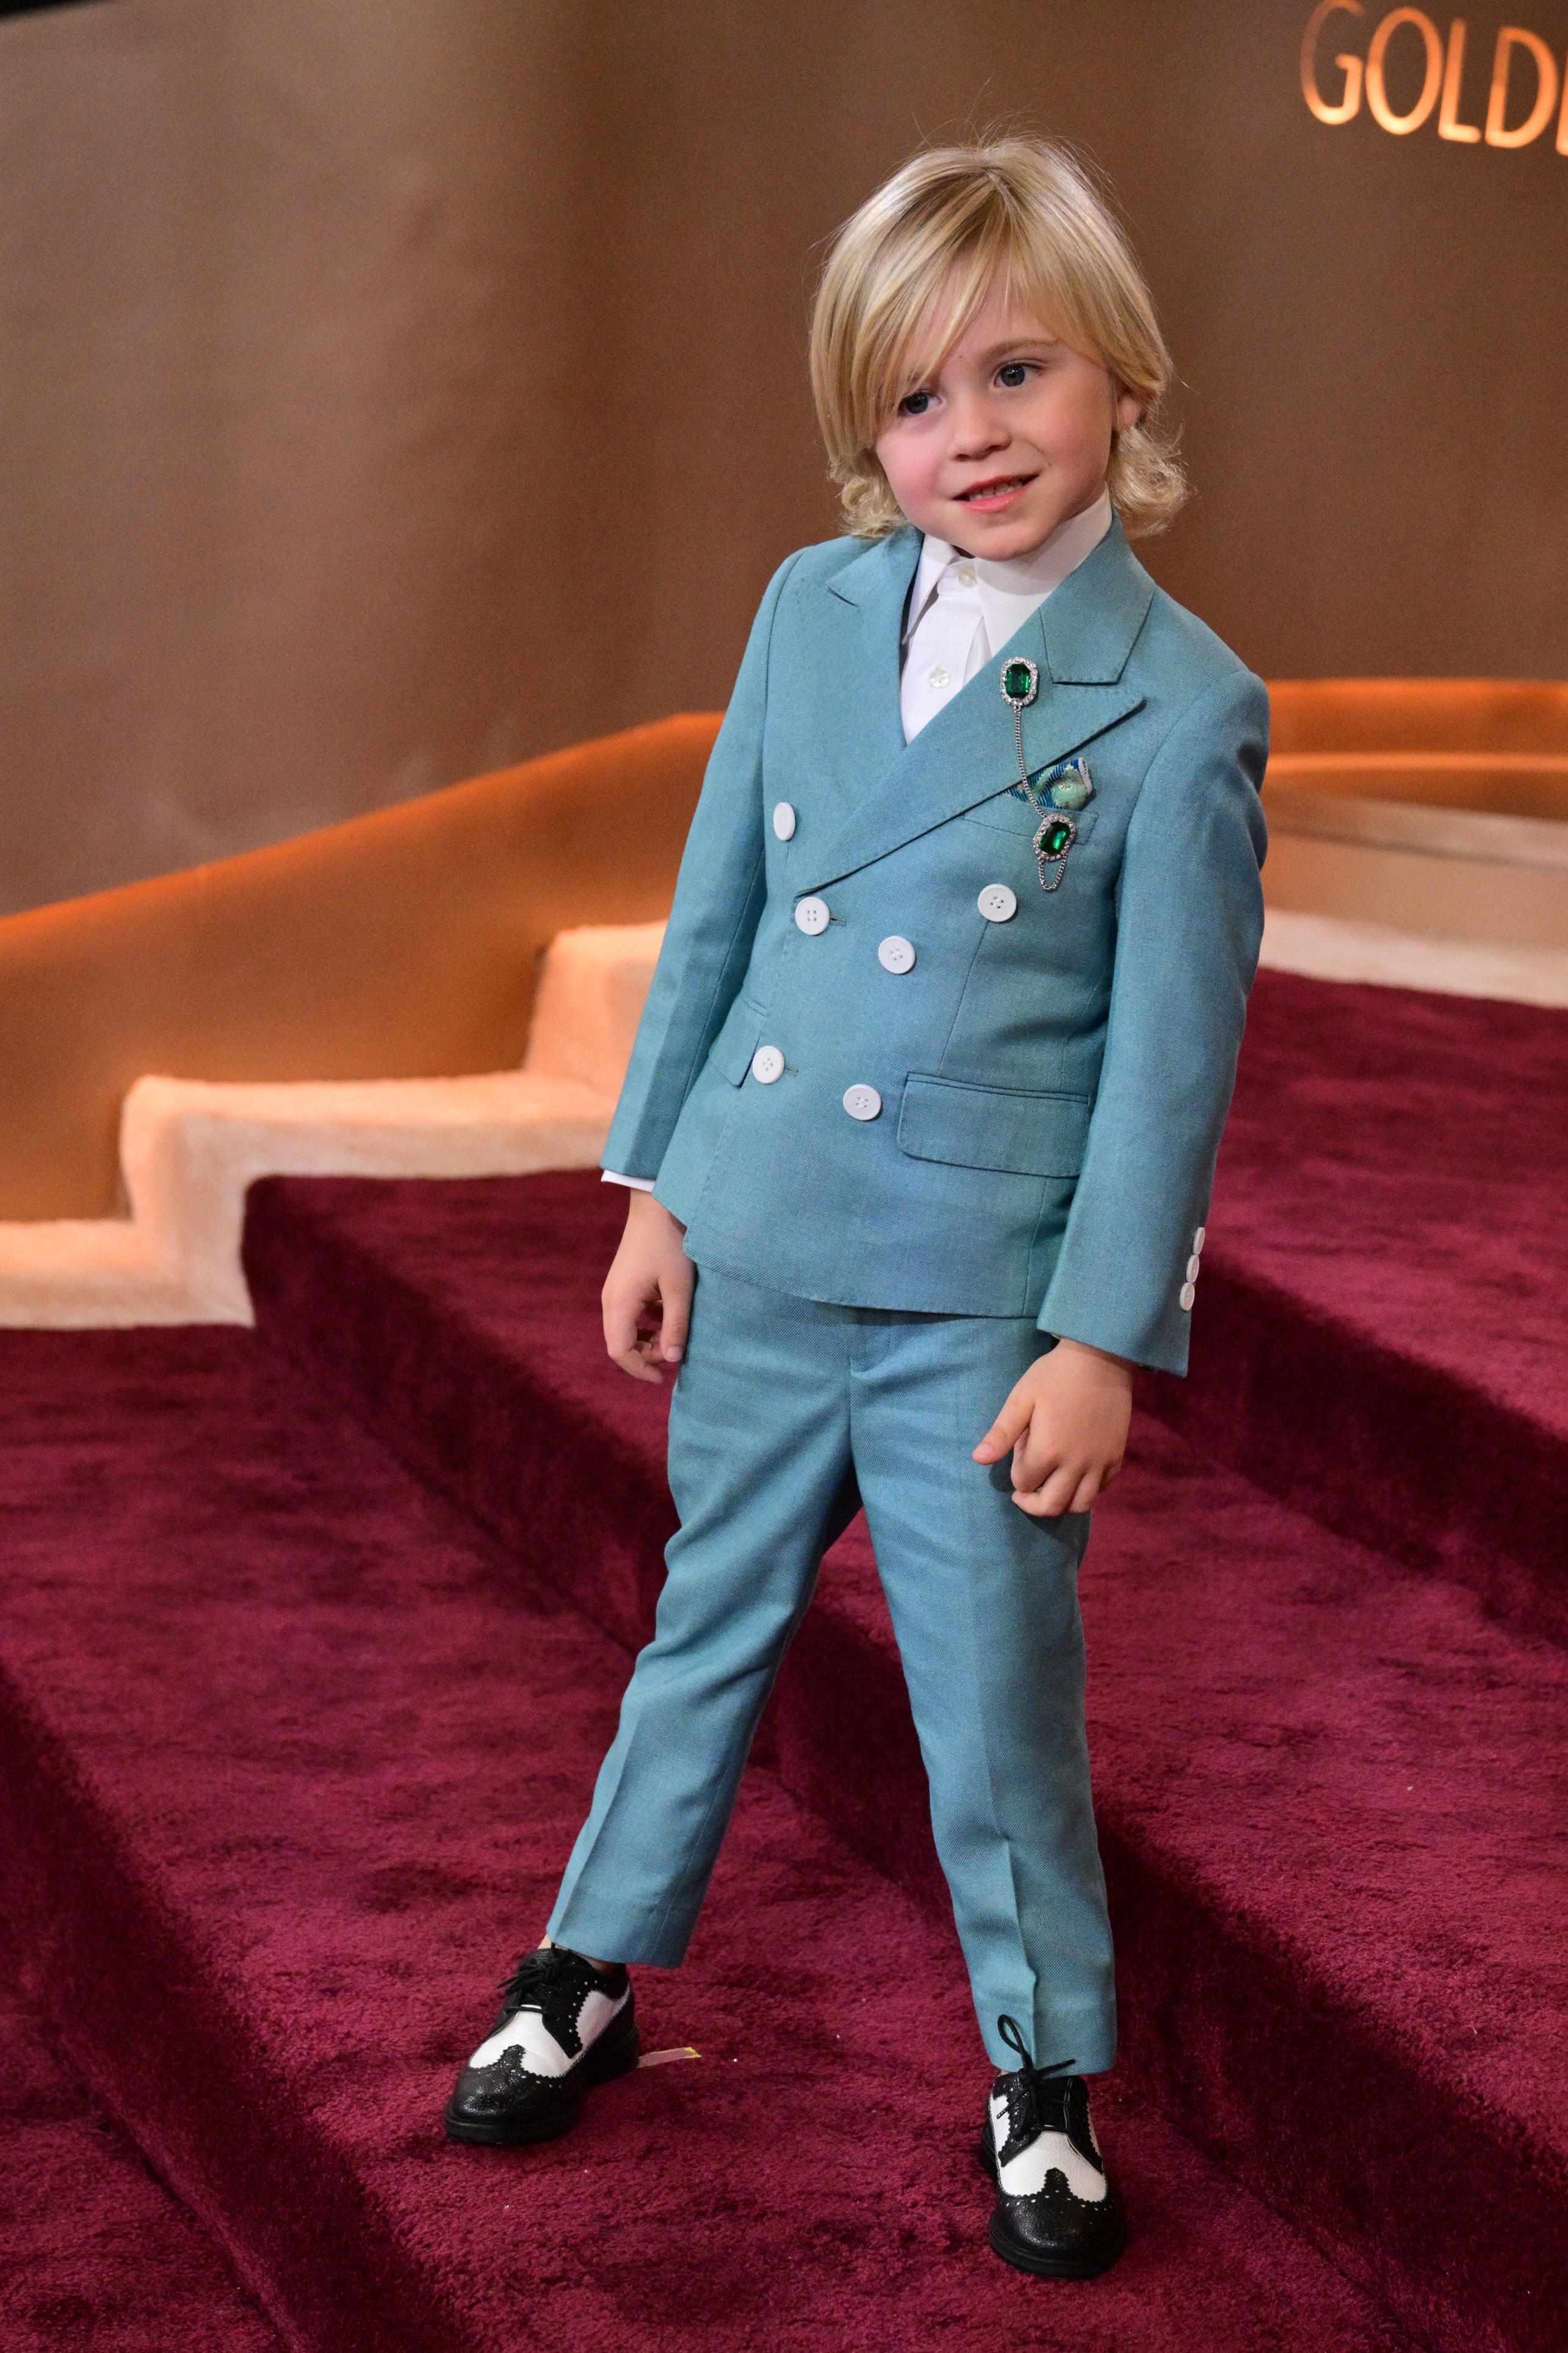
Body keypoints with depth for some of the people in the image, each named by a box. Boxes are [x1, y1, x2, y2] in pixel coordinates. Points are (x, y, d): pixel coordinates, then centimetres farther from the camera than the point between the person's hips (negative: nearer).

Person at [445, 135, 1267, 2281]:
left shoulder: (1181, 708, -12)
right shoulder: (812, 611, 1)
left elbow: (1171, 1054, -10)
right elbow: (716, 912, 8)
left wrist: (1105, 1336, -10)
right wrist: (654, 1185, 8)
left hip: (983, 1297, -4)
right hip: (763, 1255, 4)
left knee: (1000, 1700, 7)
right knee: (710, 1633, 20)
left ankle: (1045, 2080, 27)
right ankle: (590, 1978, 37)